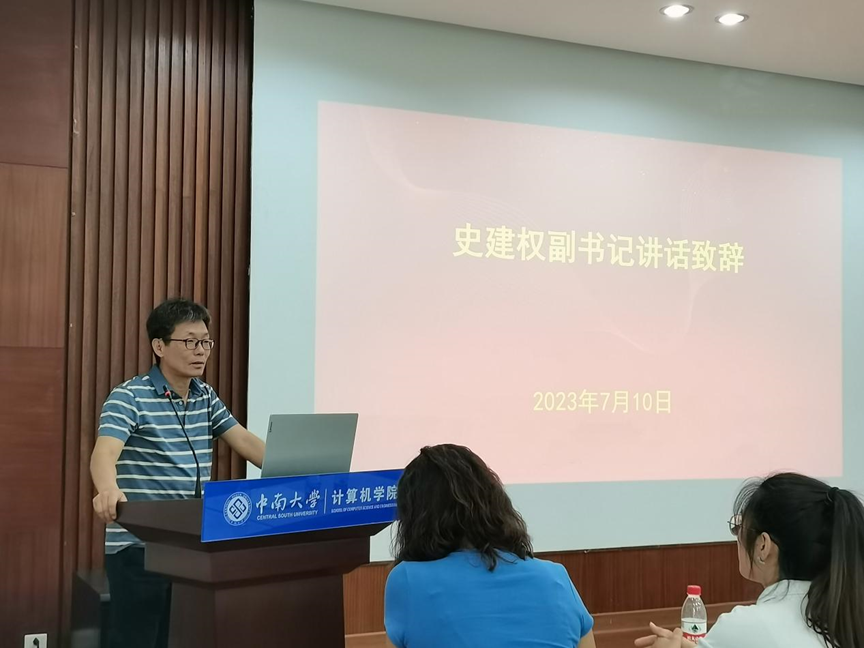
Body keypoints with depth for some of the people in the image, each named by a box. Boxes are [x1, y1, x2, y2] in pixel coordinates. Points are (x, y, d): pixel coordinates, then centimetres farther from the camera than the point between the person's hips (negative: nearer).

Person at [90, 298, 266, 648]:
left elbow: (245, 442, 10)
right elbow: (104, 453, -25)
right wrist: (108, 490, -48)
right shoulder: (129, 397, -11)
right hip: (138, 546, -6)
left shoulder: (206, 397, 11)